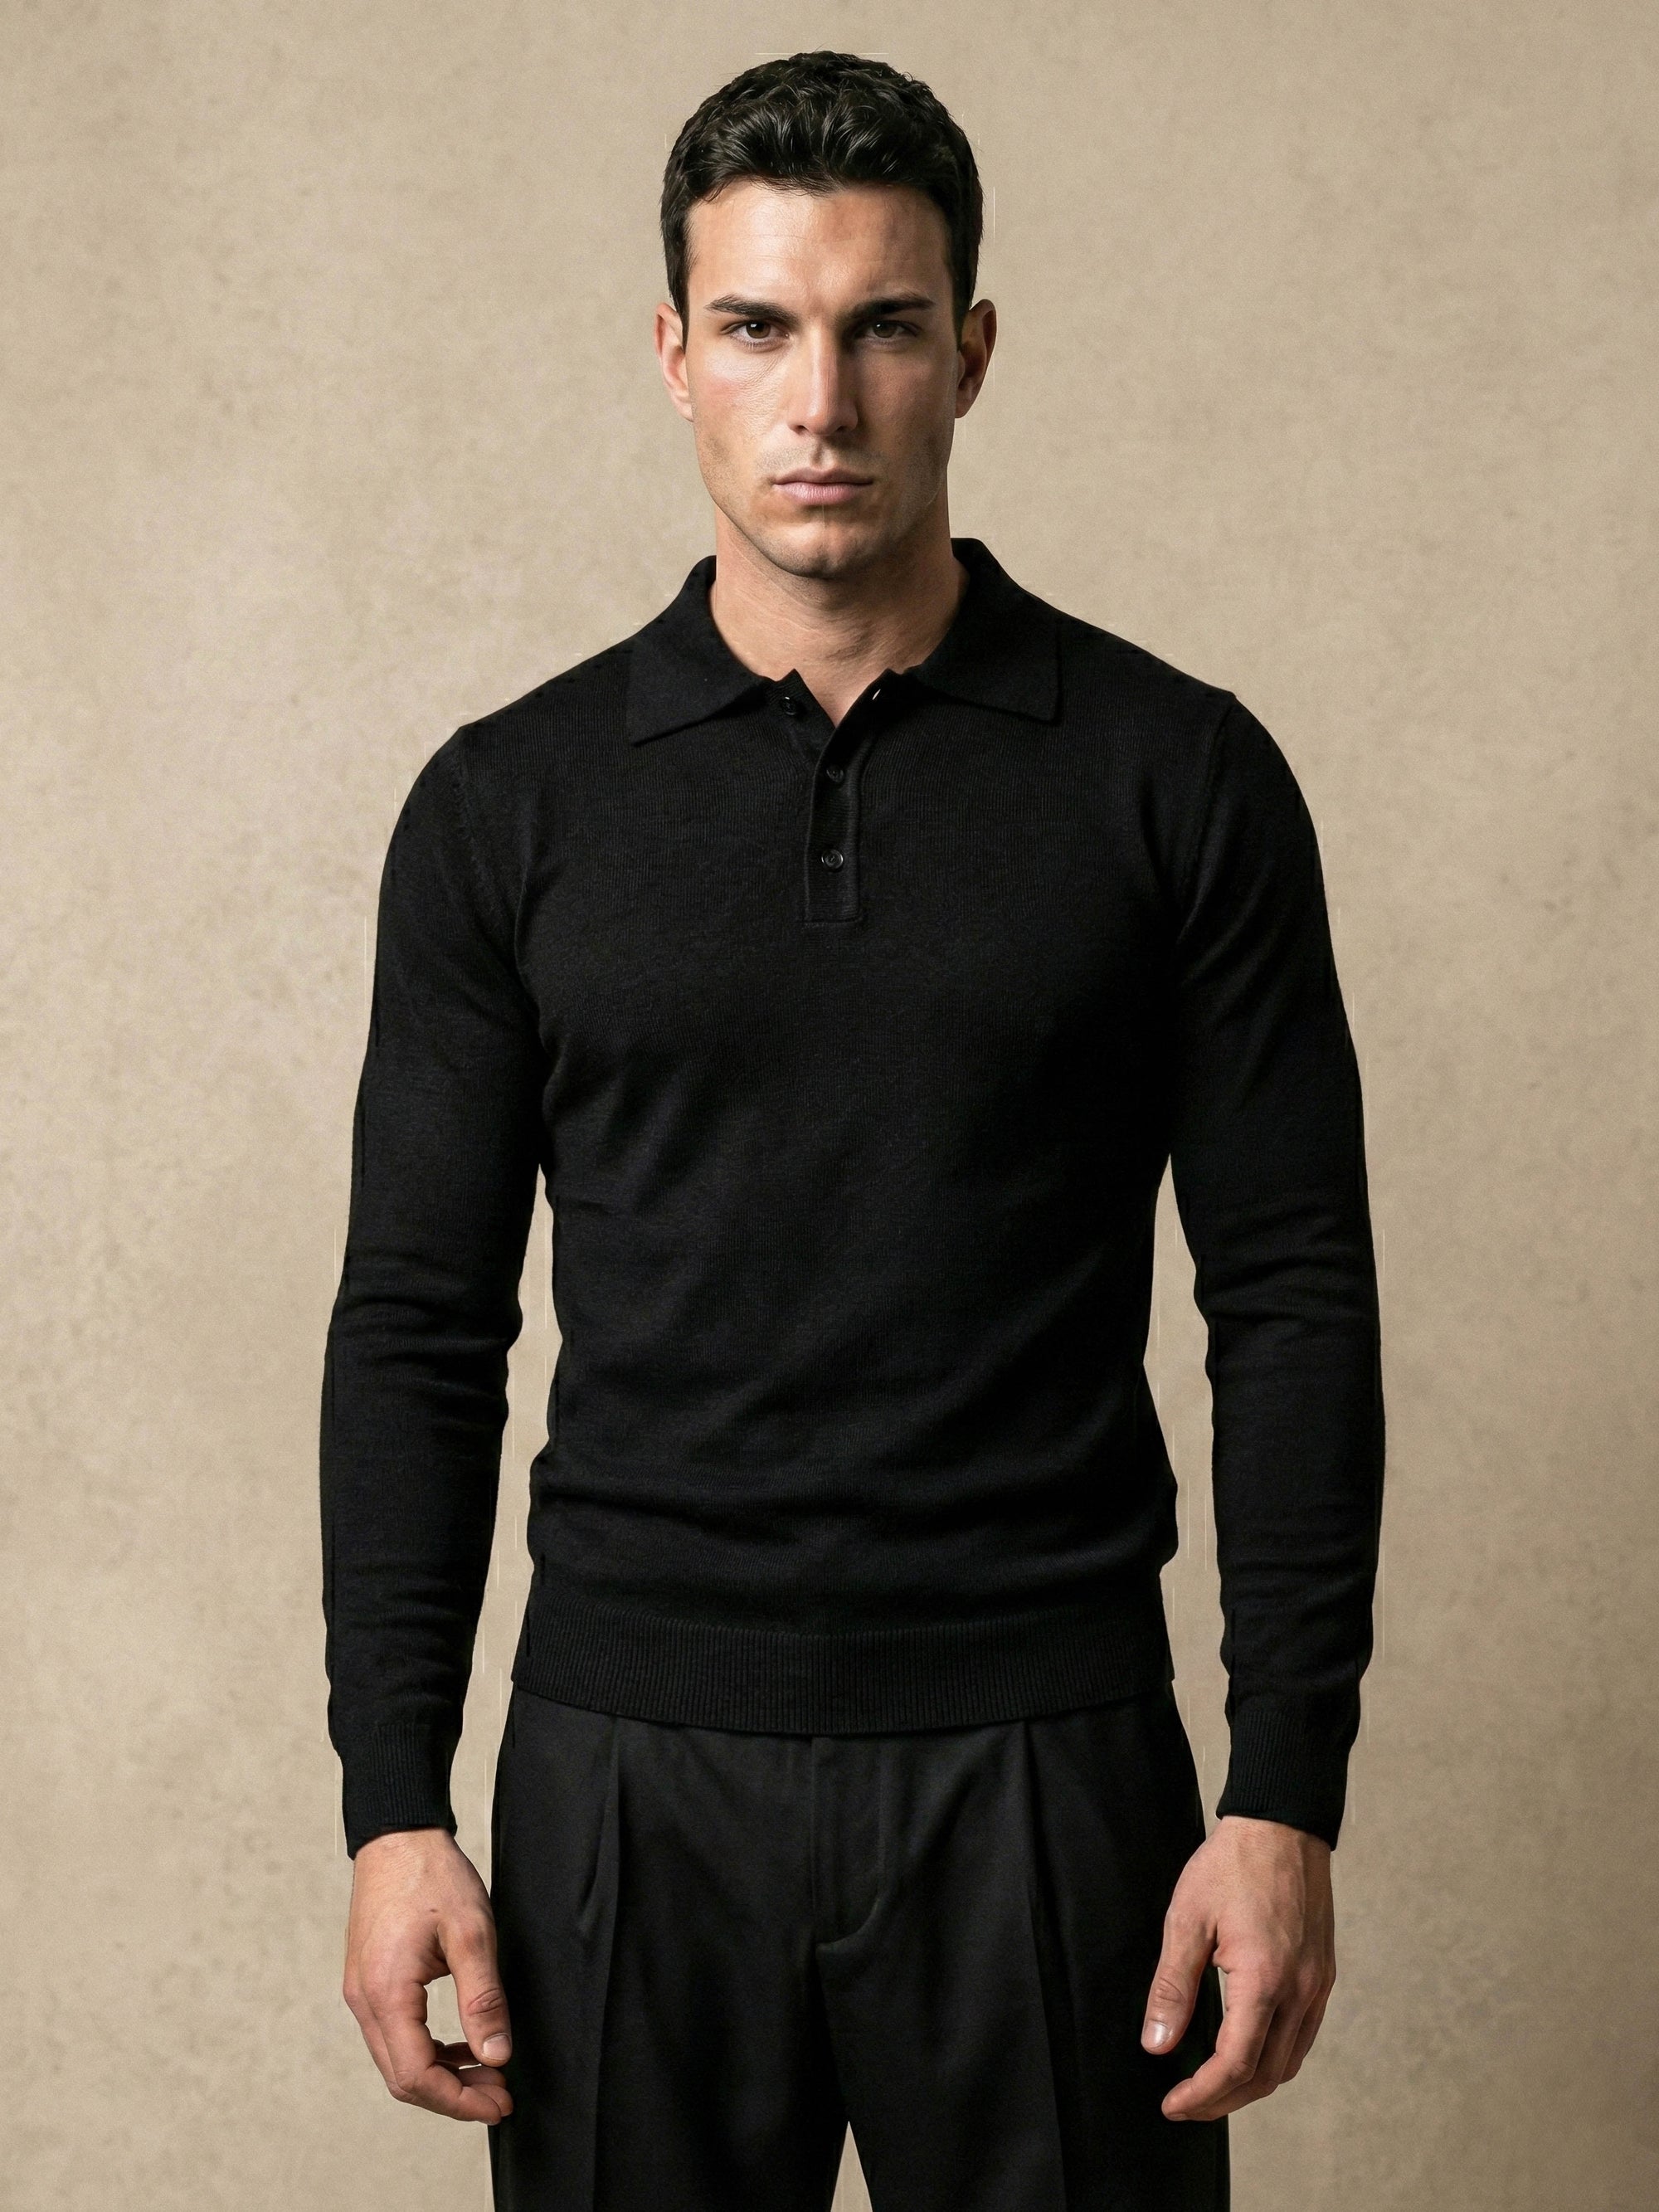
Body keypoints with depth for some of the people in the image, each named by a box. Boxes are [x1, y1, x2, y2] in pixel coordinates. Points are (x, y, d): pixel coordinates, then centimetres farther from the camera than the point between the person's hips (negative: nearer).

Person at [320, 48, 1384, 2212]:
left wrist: (1289, 1791, -7)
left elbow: (1294, 1300, -1)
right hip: (630, 1770, 1)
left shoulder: (1174, 777, 0)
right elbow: (419, 1327, 3)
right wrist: (395, 1802, -3)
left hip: (1044, 1765, -1)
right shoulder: (514, 804, 3)